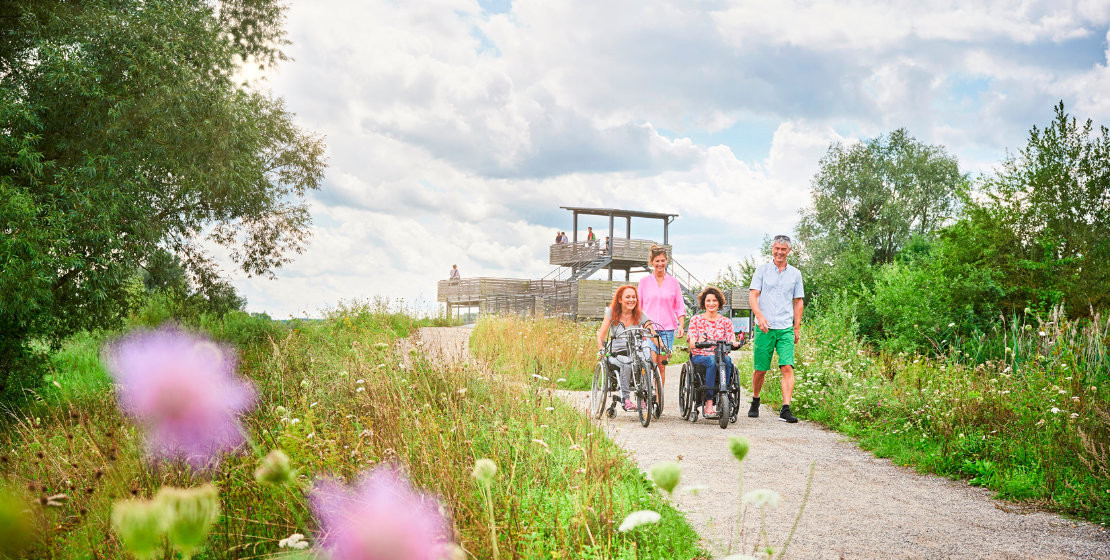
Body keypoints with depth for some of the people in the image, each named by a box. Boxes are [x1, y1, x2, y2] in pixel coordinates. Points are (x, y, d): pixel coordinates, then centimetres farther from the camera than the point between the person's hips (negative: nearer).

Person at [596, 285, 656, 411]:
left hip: (635, 352, 1)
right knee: (627, 362, -36)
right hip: (616, 353, -1)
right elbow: (601, 335, -2)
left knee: (646, 350, -33)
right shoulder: (612, 312, 5)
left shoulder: (640, 315, 6)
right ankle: (625, 399, -28)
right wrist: (601, 349, -22)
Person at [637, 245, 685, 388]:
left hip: (667, 328, 1)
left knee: (662, 365, 4)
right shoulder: (644, 281, 6)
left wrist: (681, 325, -4)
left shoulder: (673, 282, 7)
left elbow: (680, 307, 9)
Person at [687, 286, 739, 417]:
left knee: (727, 361, -35)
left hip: (721, 355, 1)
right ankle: (708, 404, -38)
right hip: (700, 356, -1)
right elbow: (691, 343, -2)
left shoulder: (726, 321, 16)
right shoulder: (696, 320, 11)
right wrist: (697, 343, -27)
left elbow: (732, 340, 2)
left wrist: (733, 343, -24)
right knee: (712, 361, -37)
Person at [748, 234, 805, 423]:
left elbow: (798, 301, 16)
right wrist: (759, 315, -21)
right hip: (765, 328, -1)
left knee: (787, 367, -12)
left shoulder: (795, 274, 11)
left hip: (786, 328, 1)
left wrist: (797, 328, 11)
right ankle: (755, 402, 29)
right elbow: (753, 295, -4)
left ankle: (785, 409, -16)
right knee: (760, 370, 5)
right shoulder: (762, 271, 4)